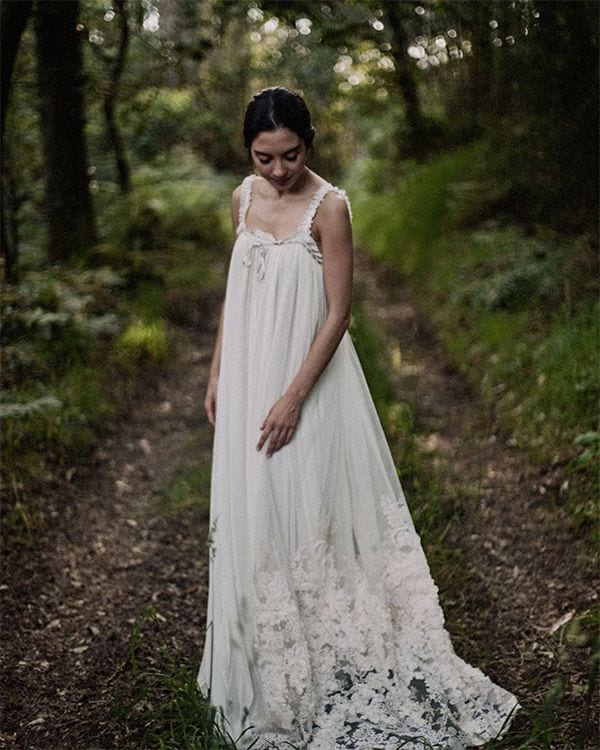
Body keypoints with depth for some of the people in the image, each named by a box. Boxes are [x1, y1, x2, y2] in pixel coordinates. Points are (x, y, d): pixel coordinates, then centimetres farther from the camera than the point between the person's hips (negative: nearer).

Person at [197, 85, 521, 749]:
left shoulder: (329, 207, -14)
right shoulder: (244, 197, 5)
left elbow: (338, 313, -15)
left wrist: (292, 397, -18)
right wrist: (218, 374, 10)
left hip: (308, 377, -6)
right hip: (250, 374, 6)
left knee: (308, 514, 3)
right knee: (252, 516, 14)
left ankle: (324, 665, 22)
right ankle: (267, 664, 33)